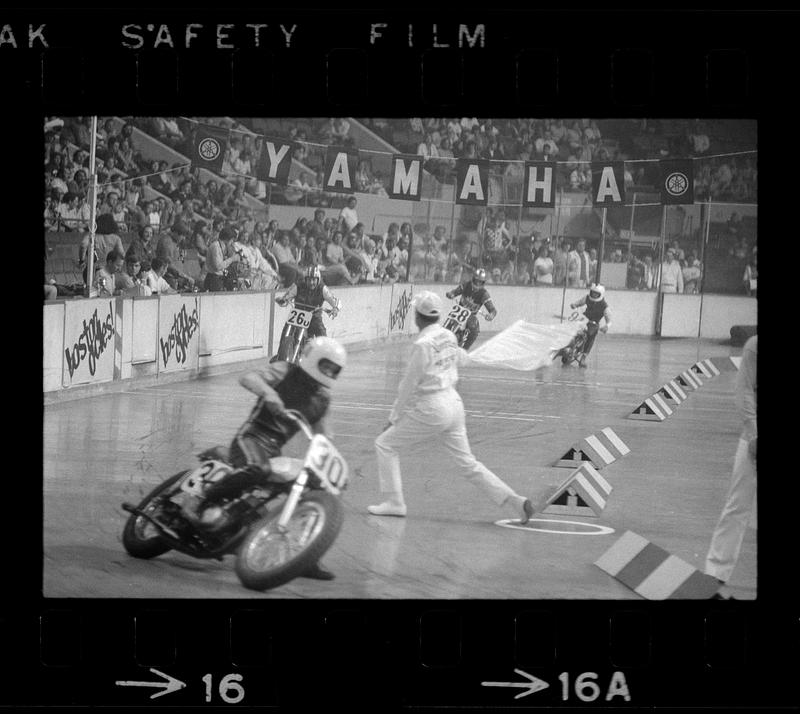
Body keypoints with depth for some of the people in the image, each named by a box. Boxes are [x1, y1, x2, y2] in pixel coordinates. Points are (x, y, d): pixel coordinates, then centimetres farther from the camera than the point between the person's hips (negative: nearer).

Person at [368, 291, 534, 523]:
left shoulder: (423, 344, -16)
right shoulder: (449, 337, 5)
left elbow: (409, 384, -12)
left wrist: (394, 418, -4)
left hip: (431, 408, -8)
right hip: (454, 402, 8)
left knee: (385, 444, 7)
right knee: (467, 462, 11)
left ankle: (394, 503, 5)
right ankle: (514, 499, 2)